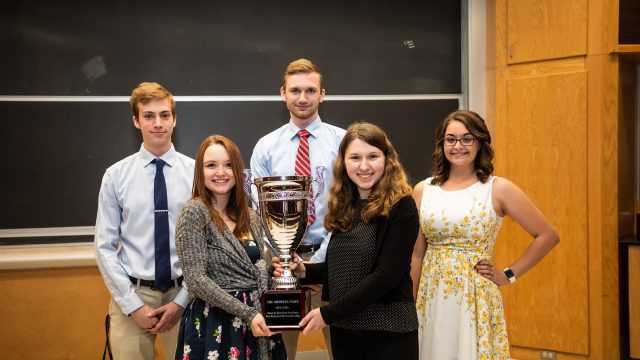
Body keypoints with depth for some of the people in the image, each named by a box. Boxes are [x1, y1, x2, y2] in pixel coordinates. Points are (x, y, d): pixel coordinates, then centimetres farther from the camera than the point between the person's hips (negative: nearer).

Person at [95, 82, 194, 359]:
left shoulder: (196, 172, -1)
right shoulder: (116, 176, 0)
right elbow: (105, 248, -1)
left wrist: (182, 300, -8)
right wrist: (133, 305, -8)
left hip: (183, 295, 0)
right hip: (132, 294, 0)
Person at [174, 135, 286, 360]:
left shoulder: (250, 217, 10)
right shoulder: (194, 212, -9)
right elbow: (196, 280, -16)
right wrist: (247, 314, -19)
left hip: (255, 321, 6)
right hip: (215, 325, -6)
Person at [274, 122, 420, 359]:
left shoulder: (401, 207, -10)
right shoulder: (345, 207, 8)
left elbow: (386, 275, -17)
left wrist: (328, 313, -16)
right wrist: (304, 271, -4)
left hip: (388, 331, -6)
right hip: (343, 329, 6)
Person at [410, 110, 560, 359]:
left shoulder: (498, 189, -3)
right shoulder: (423, 190, 4)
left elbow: (547, 236, 2)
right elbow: (416, 255, 9)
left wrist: (509, 275, -1)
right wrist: (409, 308, 8)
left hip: (476, 299, -2)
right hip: (430, 299, 2)